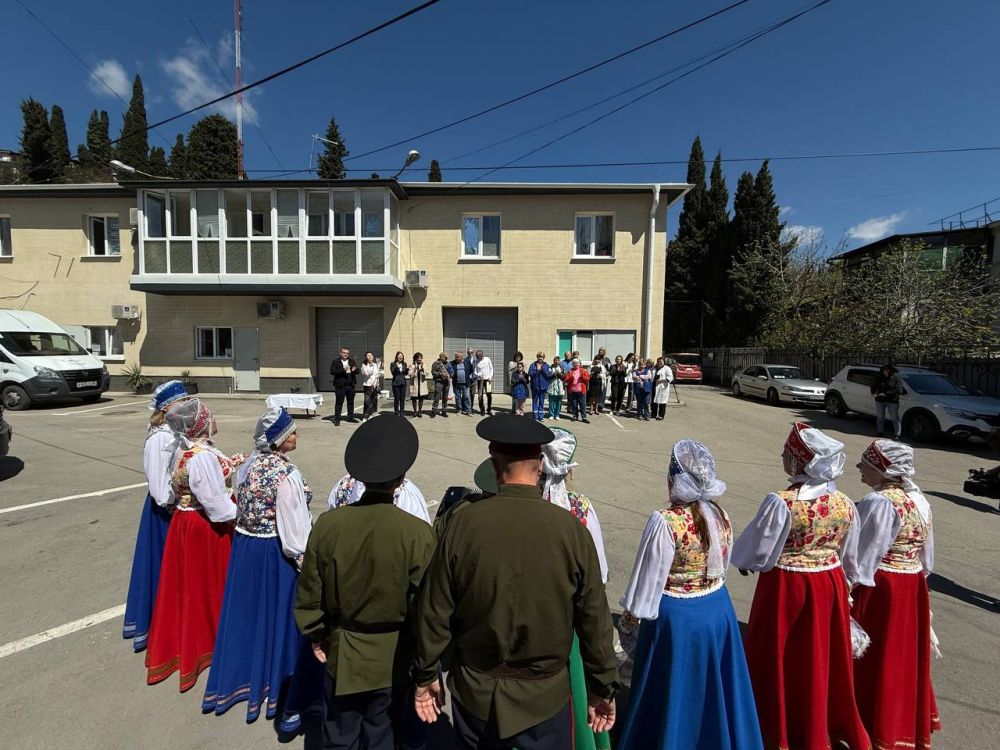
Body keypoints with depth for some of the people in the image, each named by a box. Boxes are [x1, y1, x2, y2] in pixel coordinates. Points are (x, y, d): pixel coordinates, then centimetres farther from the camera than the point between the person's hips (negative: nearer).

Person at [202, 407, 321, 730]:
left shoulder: (247, 465, -2)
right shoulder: (287, 475, -25)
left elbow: (241, 508, 8)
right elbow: (294, 530, -22)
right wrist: (306, 563, -12)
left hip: (244, 546, 7)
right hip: (276, 554, -7)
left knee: (248, 615, 23)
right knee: (280, 619, 8)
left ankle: (240, 680, 43)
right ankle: (289, 705, 24)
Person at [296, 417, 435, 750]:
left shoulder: (327, 524, -19)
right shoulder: (418, 533, -26)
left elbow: (309, 594, -6)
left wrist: (316, 635, 12)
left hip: (342, 654, 2)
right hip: (393, 659, -2)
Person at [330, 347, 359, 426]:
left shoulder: (352, 361, 12)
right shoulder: (336, 361, 0)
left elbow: (357, 371, 10)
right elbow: (332, 371, -12)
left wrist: (354, 370, -14)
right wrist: (343, 370, -22)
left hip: (350, 385, 4)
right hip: (340, 385, -4)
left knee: (351, 401, 12)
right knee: (339, 402, -3)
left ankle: (350, 417, 24)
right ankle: (337, 419, 2)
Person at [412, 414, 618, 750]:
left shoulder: (463, 523, -20)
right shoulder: (571, 529, -19)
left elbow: (435, 612, -10)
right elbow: (594, 619, -10)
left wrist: (426, 676, 6)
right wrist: (604, 688, 6)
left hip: (475, 693, 1)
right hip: (544, 697, 0)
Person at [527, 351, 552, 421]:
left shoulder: (546, 365, 4)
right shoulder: (533, 365, 3)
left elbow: (549, 374, -7)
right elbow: (530, 373, -8)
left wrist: (543, 369, -14)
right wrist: (537, 369, -13)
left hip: (543, 386, 0)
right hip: (534, 386, 0)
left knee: (542, 402, 6)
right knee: (535, 401, 5)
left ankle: (541, 416, 14)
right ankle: (535, 416, 12)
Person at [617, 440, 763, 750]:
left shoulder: (665, 522, -26)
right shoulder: (721, 516, -6)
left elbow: (647, 582, -19)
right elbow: (721, 567, 7)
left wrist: (627, 624, -6)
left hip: (676, 618, -6)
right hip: (718, 611, 6)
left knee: (674, 695, 16)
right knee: (712, 690, 26)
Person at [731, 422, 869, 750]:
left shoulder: (781, 503, -24)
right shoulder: (844, 502, -5)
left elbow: (759, 553, -14)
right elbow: (850, 557, 8)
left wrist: (744, 562, 7)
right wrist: (843, 583, 26)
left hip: (787, 586, -5)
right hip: (830, 585, 6)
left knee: (781, 659, 13)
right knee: (821, 660, 22)